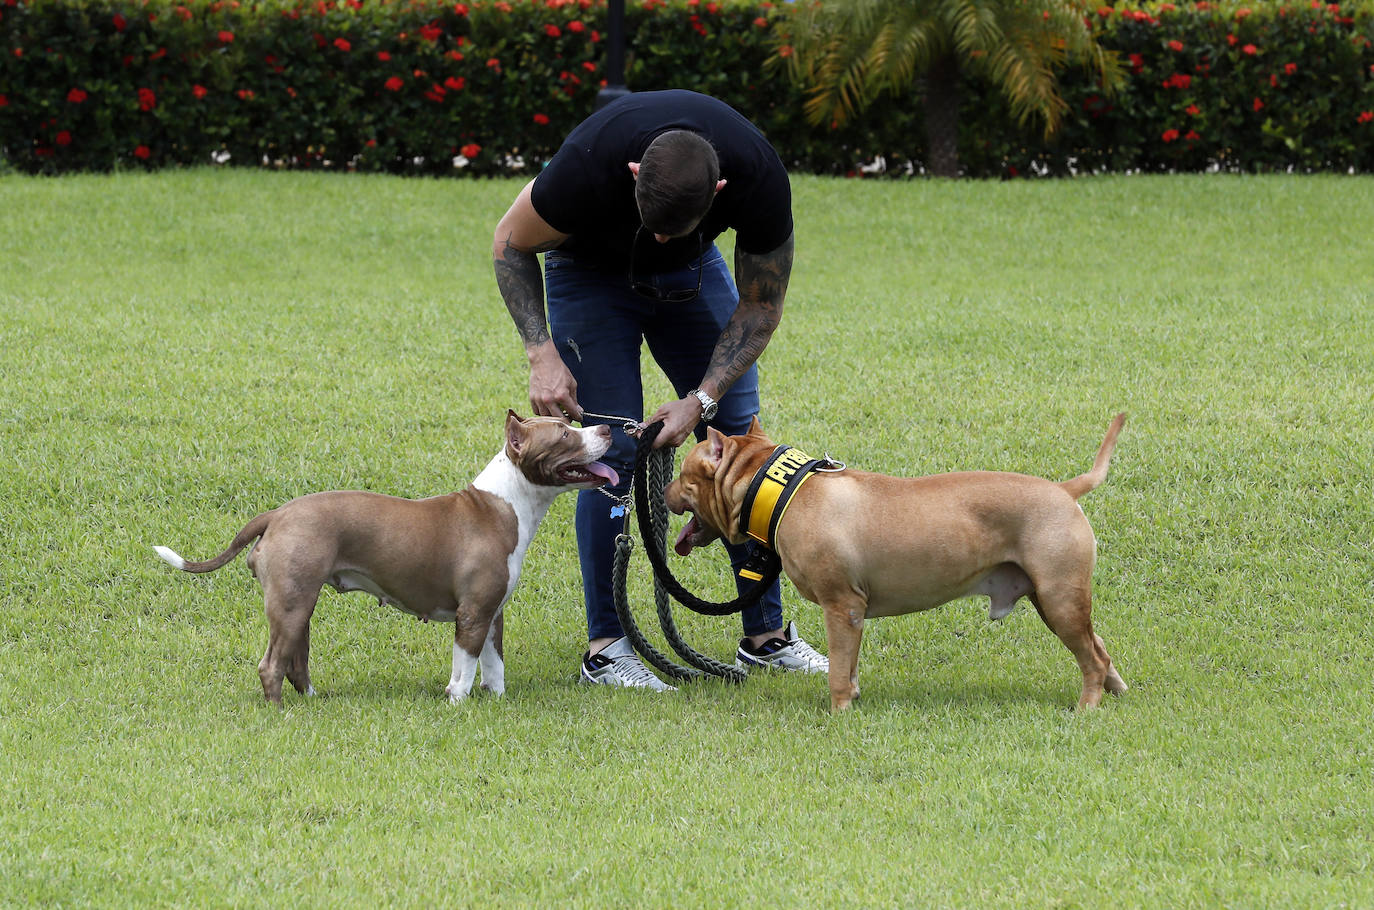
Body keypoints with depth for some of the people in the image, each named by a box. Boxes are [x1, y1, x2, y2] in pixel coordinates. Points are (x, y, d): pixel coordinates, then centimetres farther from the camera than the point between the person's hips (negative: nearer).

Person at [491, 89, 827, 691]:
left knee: (739, 435, -4)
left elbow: (761, 307, -17)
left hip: (691, 275, 3)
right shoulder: (589, 164, -40)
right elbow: (510, 245, -19)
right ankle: (606, 648, -5)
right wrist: (543, 355, -29)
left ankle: (767, 635, 5)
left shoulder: (759, 179, -34)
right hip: (592, 273, -3)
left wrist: (702, 399, -27)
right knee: (615, 450, -13)